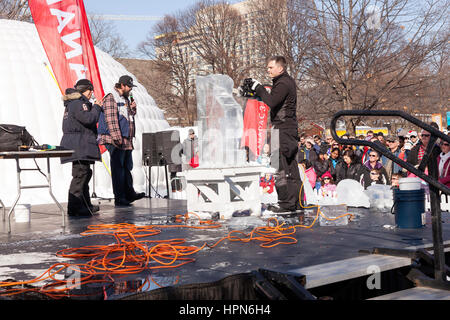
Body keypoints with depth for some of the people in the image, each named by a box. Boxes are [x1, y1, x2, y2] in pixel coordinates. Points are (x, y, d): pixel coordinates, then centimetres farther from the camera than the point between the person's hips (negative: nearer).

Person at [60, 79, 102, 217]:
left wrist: (94, 107, 16)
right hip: (78, 145, -11)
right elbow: (89, 118, -21)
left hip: (80, 146, 11)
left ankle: (85, 205, 26)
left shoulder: (73, 103, 20)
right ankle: (74, 208, -14)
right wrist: (96, 107, -6)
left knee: (85, 173, 17)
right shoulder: (78, 103, -12)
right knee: (80, 174, -13)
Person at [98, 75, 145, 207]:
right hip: (116, 141, -9)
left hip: (127, 140, 9)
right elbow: (111, 119, -17)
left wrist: (133, 109, 7)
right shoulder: (111, 98, -9)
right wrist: (117, 137, -23)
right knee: (118, 169, -5)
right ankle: (119, 199, -2)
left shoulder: (126, 99, 20)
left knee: (127, 168, 15)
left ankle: (129, 194, 25)